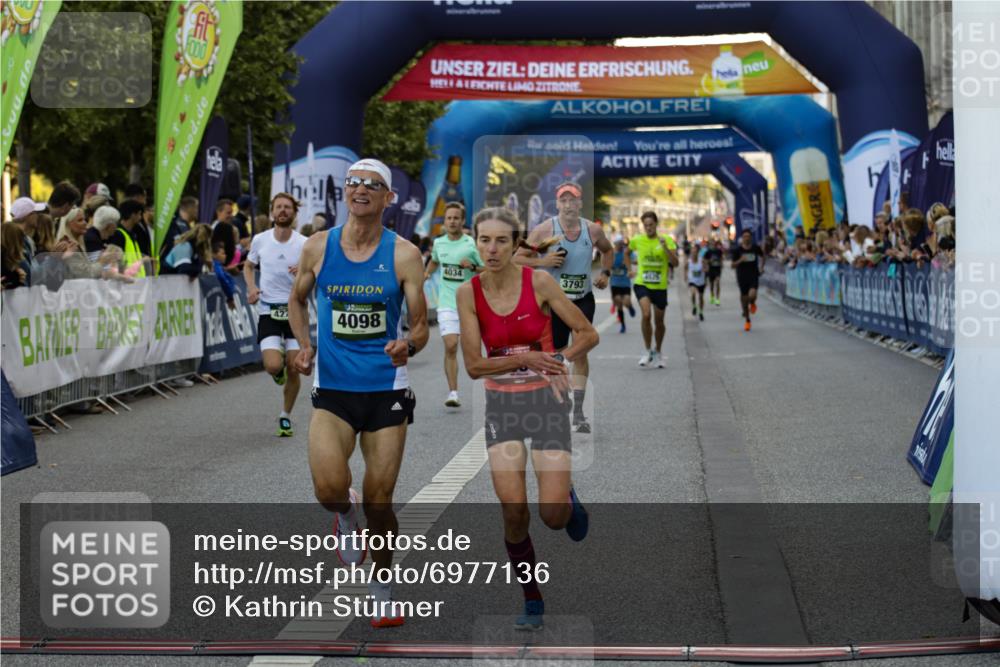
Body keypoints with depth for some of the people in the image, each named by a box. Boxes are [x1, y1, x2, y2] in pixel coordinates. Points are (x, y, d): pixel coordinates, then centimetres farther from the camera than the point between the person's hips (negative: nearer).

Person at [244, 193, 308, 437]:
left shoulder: (304, 244, -4)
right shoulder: (260, 240, 1)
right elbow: (248, 266, 19)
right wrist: (251, 287, 0)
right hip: (268, 310, 0)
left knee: (293, 369, 0)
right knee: (273, 366, -17)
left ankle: (285, 417, 20)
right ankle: (279, 372, 22)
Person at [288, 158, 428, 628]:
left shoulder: (403, 254, -5)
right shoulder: (318, 247, 0)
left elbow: (421, 325, -3)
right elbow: (297, 300, 17)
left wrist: (409, 347, -25)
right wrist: (304, 346, 2)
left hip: (386, 388, 0)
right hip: (332, 387, 1)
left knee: (379, 501, 4)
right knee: (329, 489, -21)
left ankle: (383, 591, 26)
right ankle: (346, 514, 17)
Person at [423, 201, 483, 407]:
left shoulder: (472, 244, -5)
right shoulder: (439, 243, 6)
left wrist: (472, 267, -19)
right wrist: (427, 273, 12)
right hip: (447, 303, 1)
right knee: (450, 346, -12)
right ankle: (453, 393, -13)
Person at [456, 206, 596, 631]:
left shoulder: (539, 282, -10)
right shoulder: (469, 293, -6)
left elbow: (588, 334, -3)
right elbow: (473, 366, -8)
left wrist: (559, 362, -21)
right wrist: (525, 359, -22)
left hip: (546, 400, -1)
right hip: (501, 403, 1)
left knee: (553, 517, -9)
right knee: (513, 512, -8)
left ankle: (567, 498, 29)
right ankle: (532, 602, 12)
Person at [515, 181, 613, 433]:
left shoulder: (593, 230, -2)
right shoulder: (544, 230, -11)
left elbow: (608, 250, 20)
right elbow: (517, 258, -6)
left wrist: (605, 273, 5)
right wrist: (542, 262, -22)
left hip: (583, 299, 2)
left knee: (581, 352, -8)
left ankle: (578, 412, -4)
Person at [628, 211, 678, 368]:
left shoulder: (667, 240, -4)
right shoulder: (637, 240, -1)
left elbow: (675, 263, -14)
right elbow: (627, 251, 22)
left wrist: (665, 247, -26)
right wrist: (631, 270, 14)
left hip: (660, 286, 1)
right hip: (641, 283, -1)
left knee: (659, 321, 10)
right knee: (646, 315, -23)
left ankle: (658, 352, 33)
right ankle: (648, 351, -8)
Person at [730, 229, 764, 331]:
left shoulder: (756, 248, -2)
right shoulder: (737, 250, -5)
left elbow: (762, 256, 20)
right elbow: (733, 265, -3)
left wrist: (761, 267, 8)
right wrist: (740, 260, -21)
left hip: (753, 275, -1)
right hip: (742, 276, 1)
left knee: (752, 295, -23)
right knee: (744, 298, 7)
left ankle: (752, 303, 16)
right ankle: (747, 320, 25)